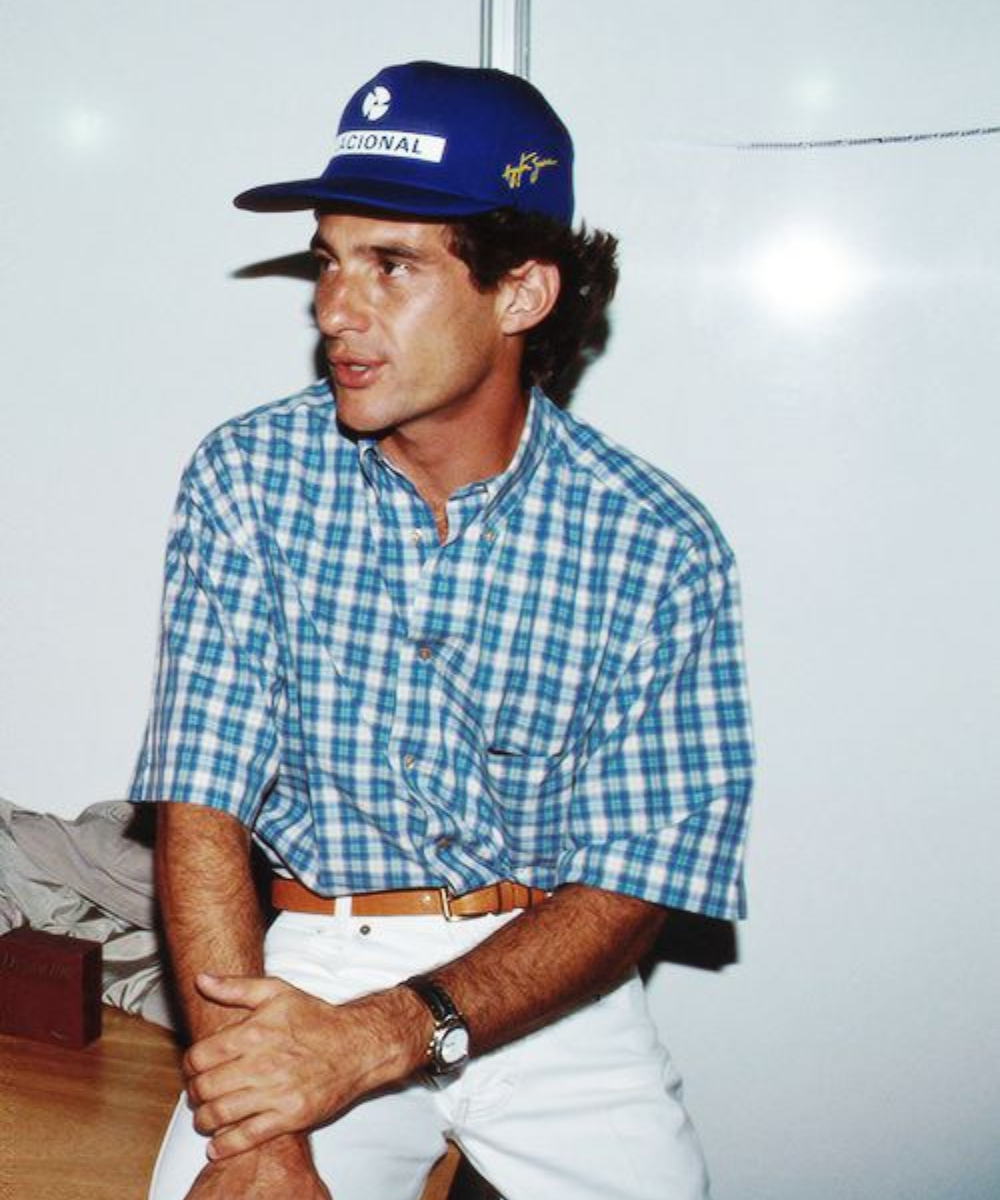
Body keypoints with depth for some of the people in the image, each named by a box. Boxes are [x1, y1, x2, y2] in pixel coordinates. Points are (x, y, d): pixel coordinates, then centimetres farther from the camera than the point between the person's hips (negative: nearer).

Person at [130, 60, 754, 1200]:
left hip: (543, 981, 1)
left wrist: (383, 1037, -24)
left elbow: (630, 889, -10)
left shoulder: (658, 547, -10)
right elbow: (200, 799, -10)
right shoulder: (247, 477, -7)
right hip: (306, 954, 0)